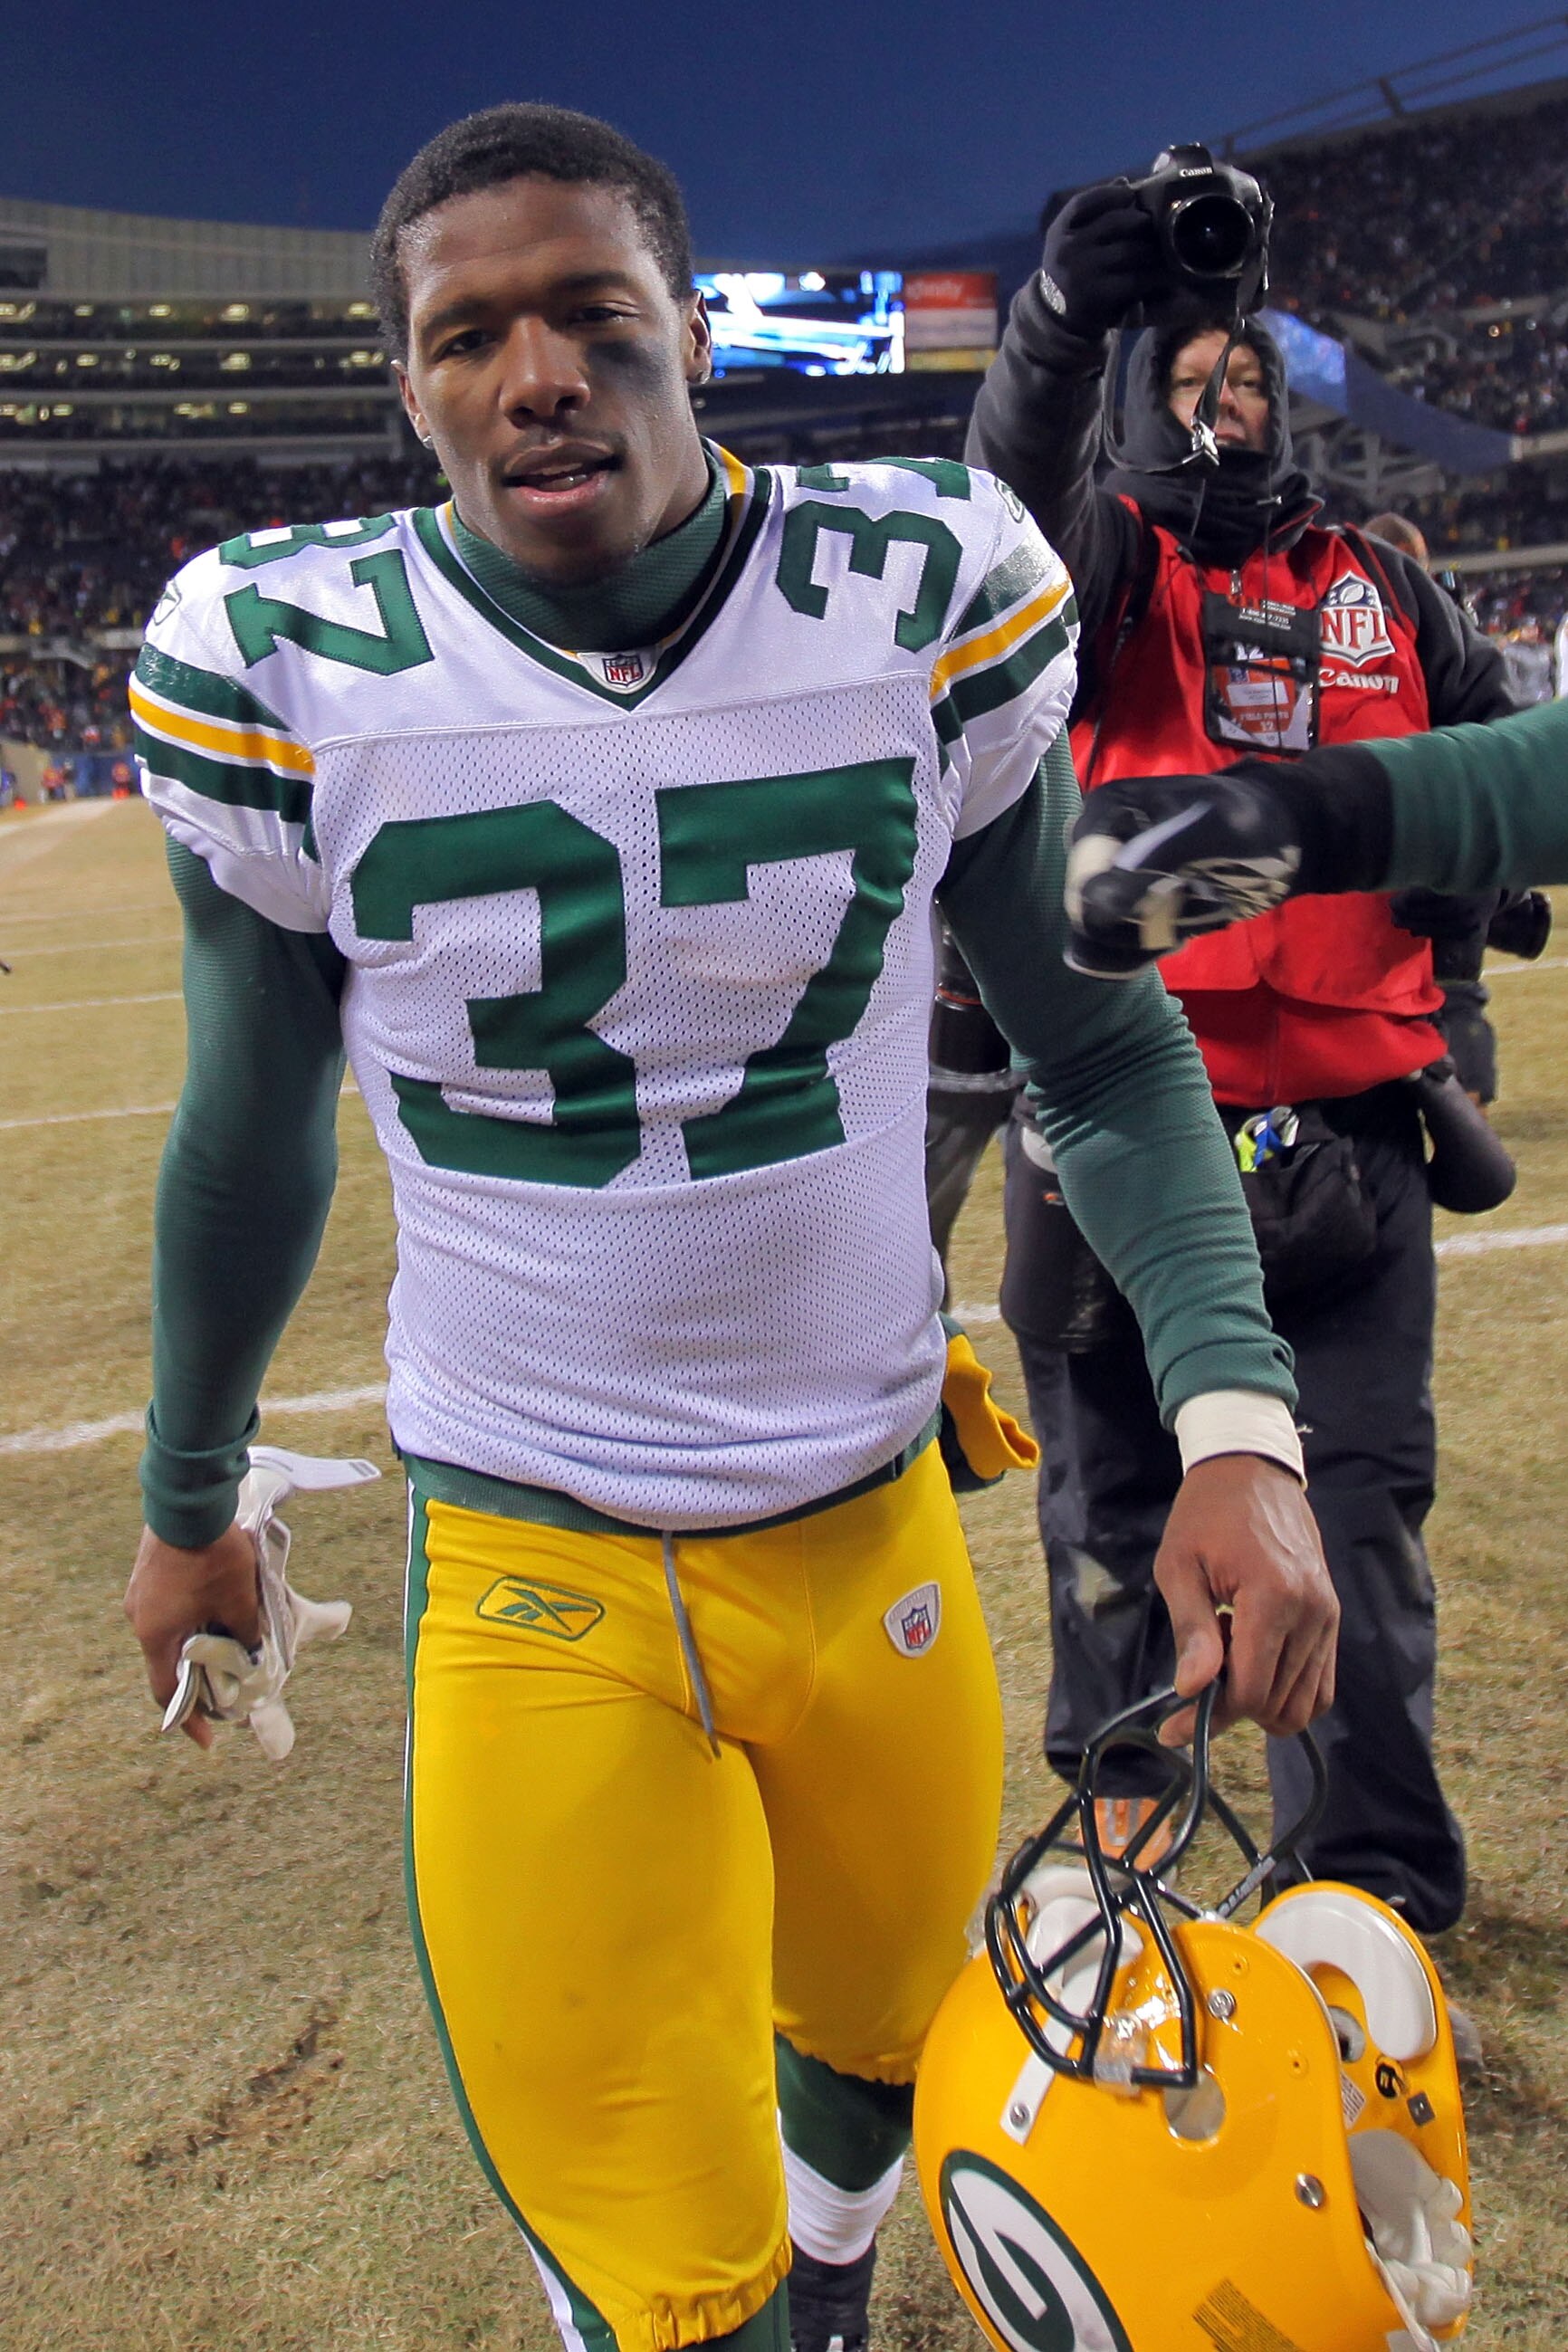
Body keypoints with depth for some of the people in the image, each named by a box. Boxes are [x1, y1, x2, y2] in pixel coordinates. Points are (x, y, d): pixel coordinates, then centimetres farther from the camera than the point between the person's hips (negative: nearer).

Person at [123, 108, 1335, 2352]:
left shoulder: (925, 592, -9)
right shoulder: (284, 665, -10)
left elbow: (1095, 1037, 0)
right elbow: (254, 1133, 3)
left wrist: (1235, 1414, -13)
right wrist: (190, 1505, 15)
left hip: (875, 1525, 2)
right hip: (537, 1578, -2)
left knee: (883, 2048, 27)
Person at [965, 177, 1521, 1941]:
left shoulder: (1381, 590, 17)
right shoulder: (1105, 558, 7)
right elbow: (1016, 480, -15)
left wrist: (1465, 889, 7)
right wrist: (1062, 319, -35)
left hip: (1345, 1134, 2)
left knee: (1357, 1515, 2)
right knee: (1113, 1499, 10)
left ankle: (1378, 1901, 15)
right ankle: (1111, 1812, 30)